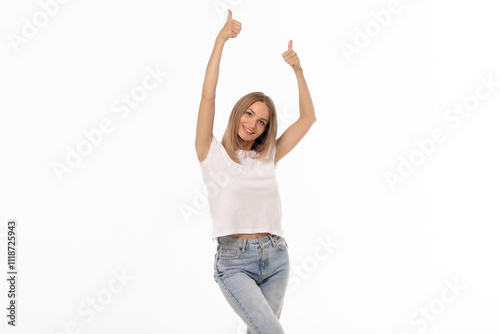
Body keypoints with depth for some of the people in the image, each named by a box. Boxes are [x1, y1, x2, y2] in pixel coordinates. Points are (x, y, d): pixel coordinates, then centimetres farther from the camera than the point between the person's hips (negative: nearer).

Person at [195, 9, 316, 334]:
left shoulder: (268, 157, 10)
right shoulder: (212, 153, 1)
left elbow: (308, 117, 10)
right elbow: (208, 96, -9)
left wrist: (298, 70, 3)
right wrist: (220, 41, -12)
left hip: (275, 258, 4)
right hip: (234, 262, -4)